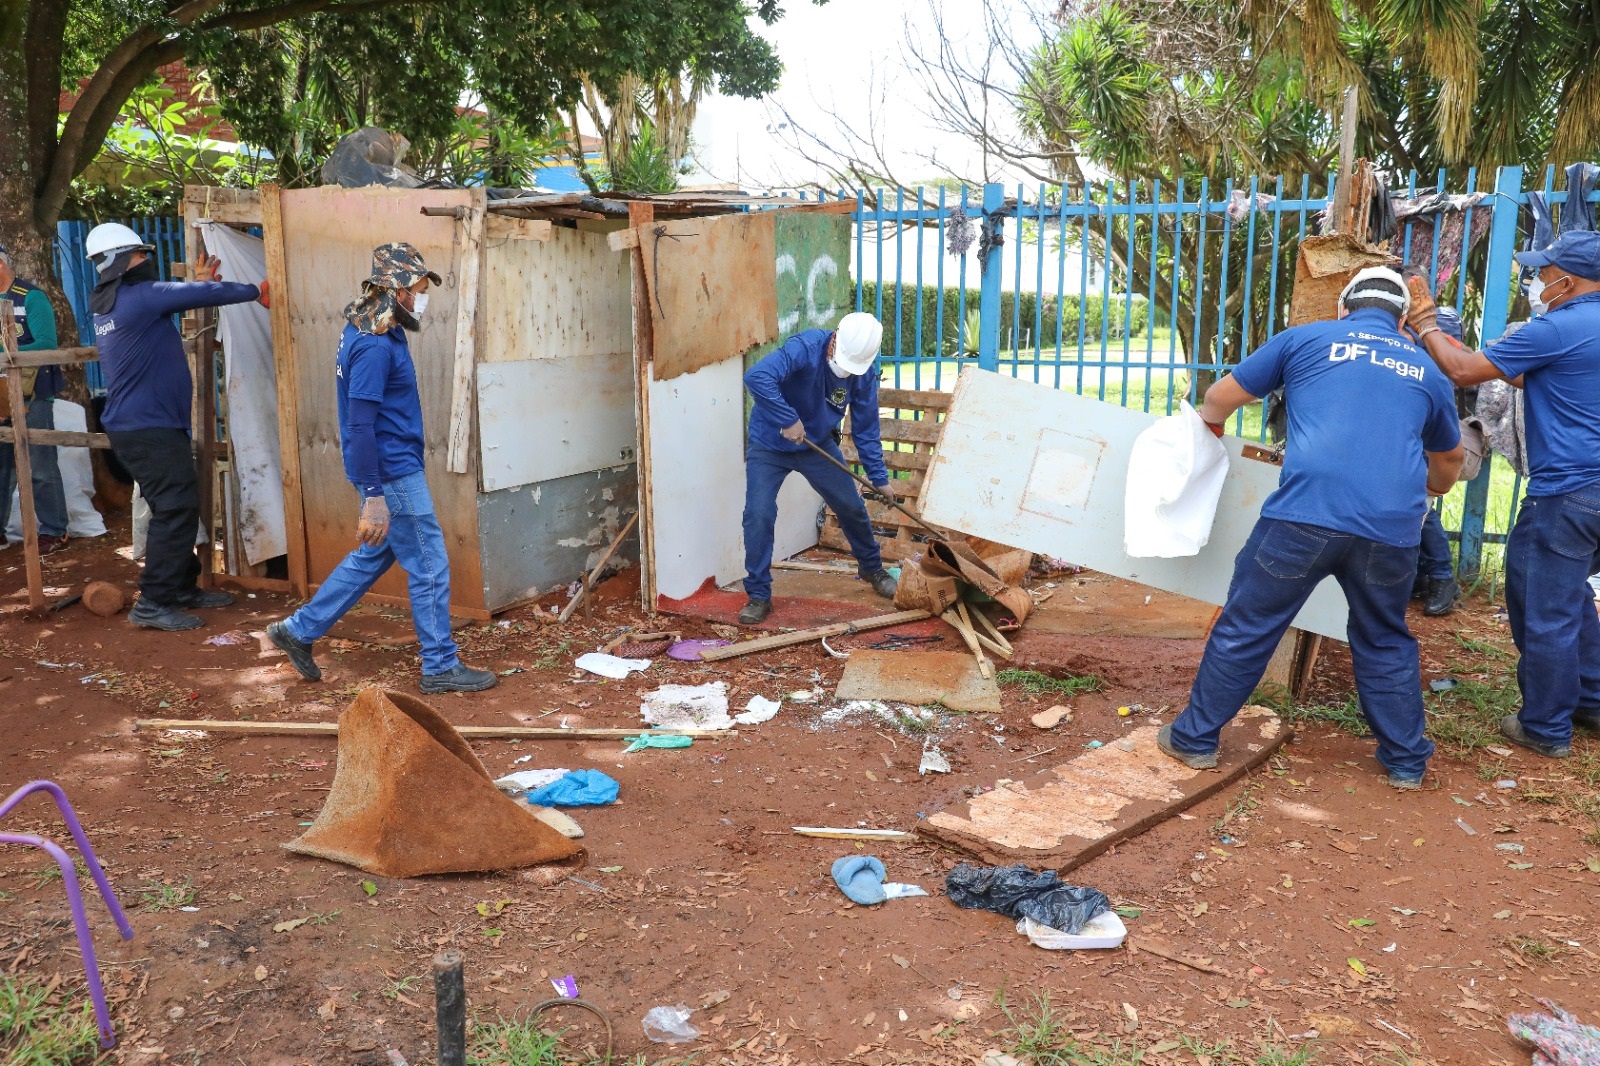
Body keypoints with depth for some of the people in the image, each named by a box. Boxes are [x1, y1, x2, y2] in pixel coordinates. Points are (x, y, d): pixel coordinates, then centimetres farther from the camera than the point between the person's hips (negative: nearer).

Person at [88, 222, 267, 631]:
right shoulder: (139, 296, -15)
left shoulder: (111, 305, 15)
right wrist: (256, 291, -1)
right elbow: (208, 295, -14)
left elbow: (171, 300, 27)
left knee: (178, 508, 15)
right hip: (150, 429, -10)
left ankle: (183, 588, 22)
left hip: (137, 427, 10)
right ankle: (153, 603, -7)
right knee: (176, 510, -9)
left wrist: (196, 282, 20)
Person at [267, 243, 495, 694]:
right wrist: (373, 498, -25)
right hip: (393, 473, -10)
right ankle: (441, 666, 12)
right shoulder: (374, 346, -22)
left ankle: (299, 630, 30)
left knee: (372, 556, 22)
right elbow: (359, 427, -24)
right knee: (430, 568, 0)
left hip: (394, 468, 10)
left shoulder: (372, 331, 9)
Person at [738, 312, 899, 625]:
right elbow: (756, 377, -44)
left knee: (851, 507, 11)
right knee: (758, 515, -14)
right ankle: (758, 596, 1)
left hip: (818, 445, 4)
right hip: (769, 446, -4)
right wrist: (789, 421, -41)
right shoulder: (805, 347, -31)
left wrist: (879, 477, -2)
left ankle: (872, 569, 37)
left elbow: (866, 431, -3)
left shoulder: (863, 375, -14)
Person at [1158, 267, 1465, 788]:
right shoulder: (1426, 371, 23)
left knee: (1246, 628, 9)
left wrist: (1211, 421, 41)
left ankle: (1195, 739, 18)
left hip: (1306, 514, -3)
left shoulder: (1306, 338, 13)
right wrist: (1432, 488, 61)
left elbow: (1220, 398, 18)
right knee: (1386, 643, 23)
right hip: (1392, 530, 4)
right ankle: (1406, 760, 32)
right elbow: (1449, 459, 39)